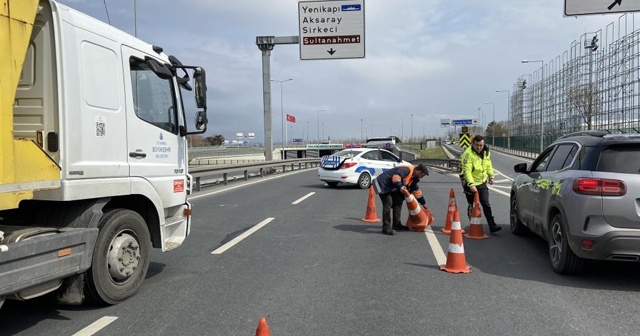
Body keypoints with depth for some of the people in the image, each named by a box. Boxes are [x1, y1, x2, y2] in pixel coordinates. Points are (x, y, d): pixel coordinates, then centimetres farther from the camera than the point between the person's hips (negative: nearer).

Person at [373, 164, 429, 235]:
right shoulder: (407, 169, -20)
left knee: (398, 202, 13)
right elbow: (396, 177, -37)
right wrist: (400, 186, -54)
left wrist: (423, 202, 29)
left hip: (391, 188, 11)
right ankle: (386, 228, -19)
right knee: (388, 203, -19)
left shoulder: (414, 177, 13)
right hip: (383, 184, -11)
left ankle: (396, 225, 22)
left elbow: (416, 190, 25)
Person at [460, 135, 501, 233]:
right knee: (472, 206, 6)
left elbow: (489, 165, 18)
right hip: (471, 184, -5)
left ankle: (492, 226, 4)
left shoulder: (486, 152, 1)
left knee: (486, 205, 4)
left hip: (482, 183, 5)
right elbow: (467, 171, -29)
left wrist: (491, 176, 21)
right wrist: (471, 184, -36)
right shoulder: (468, 154, -22)